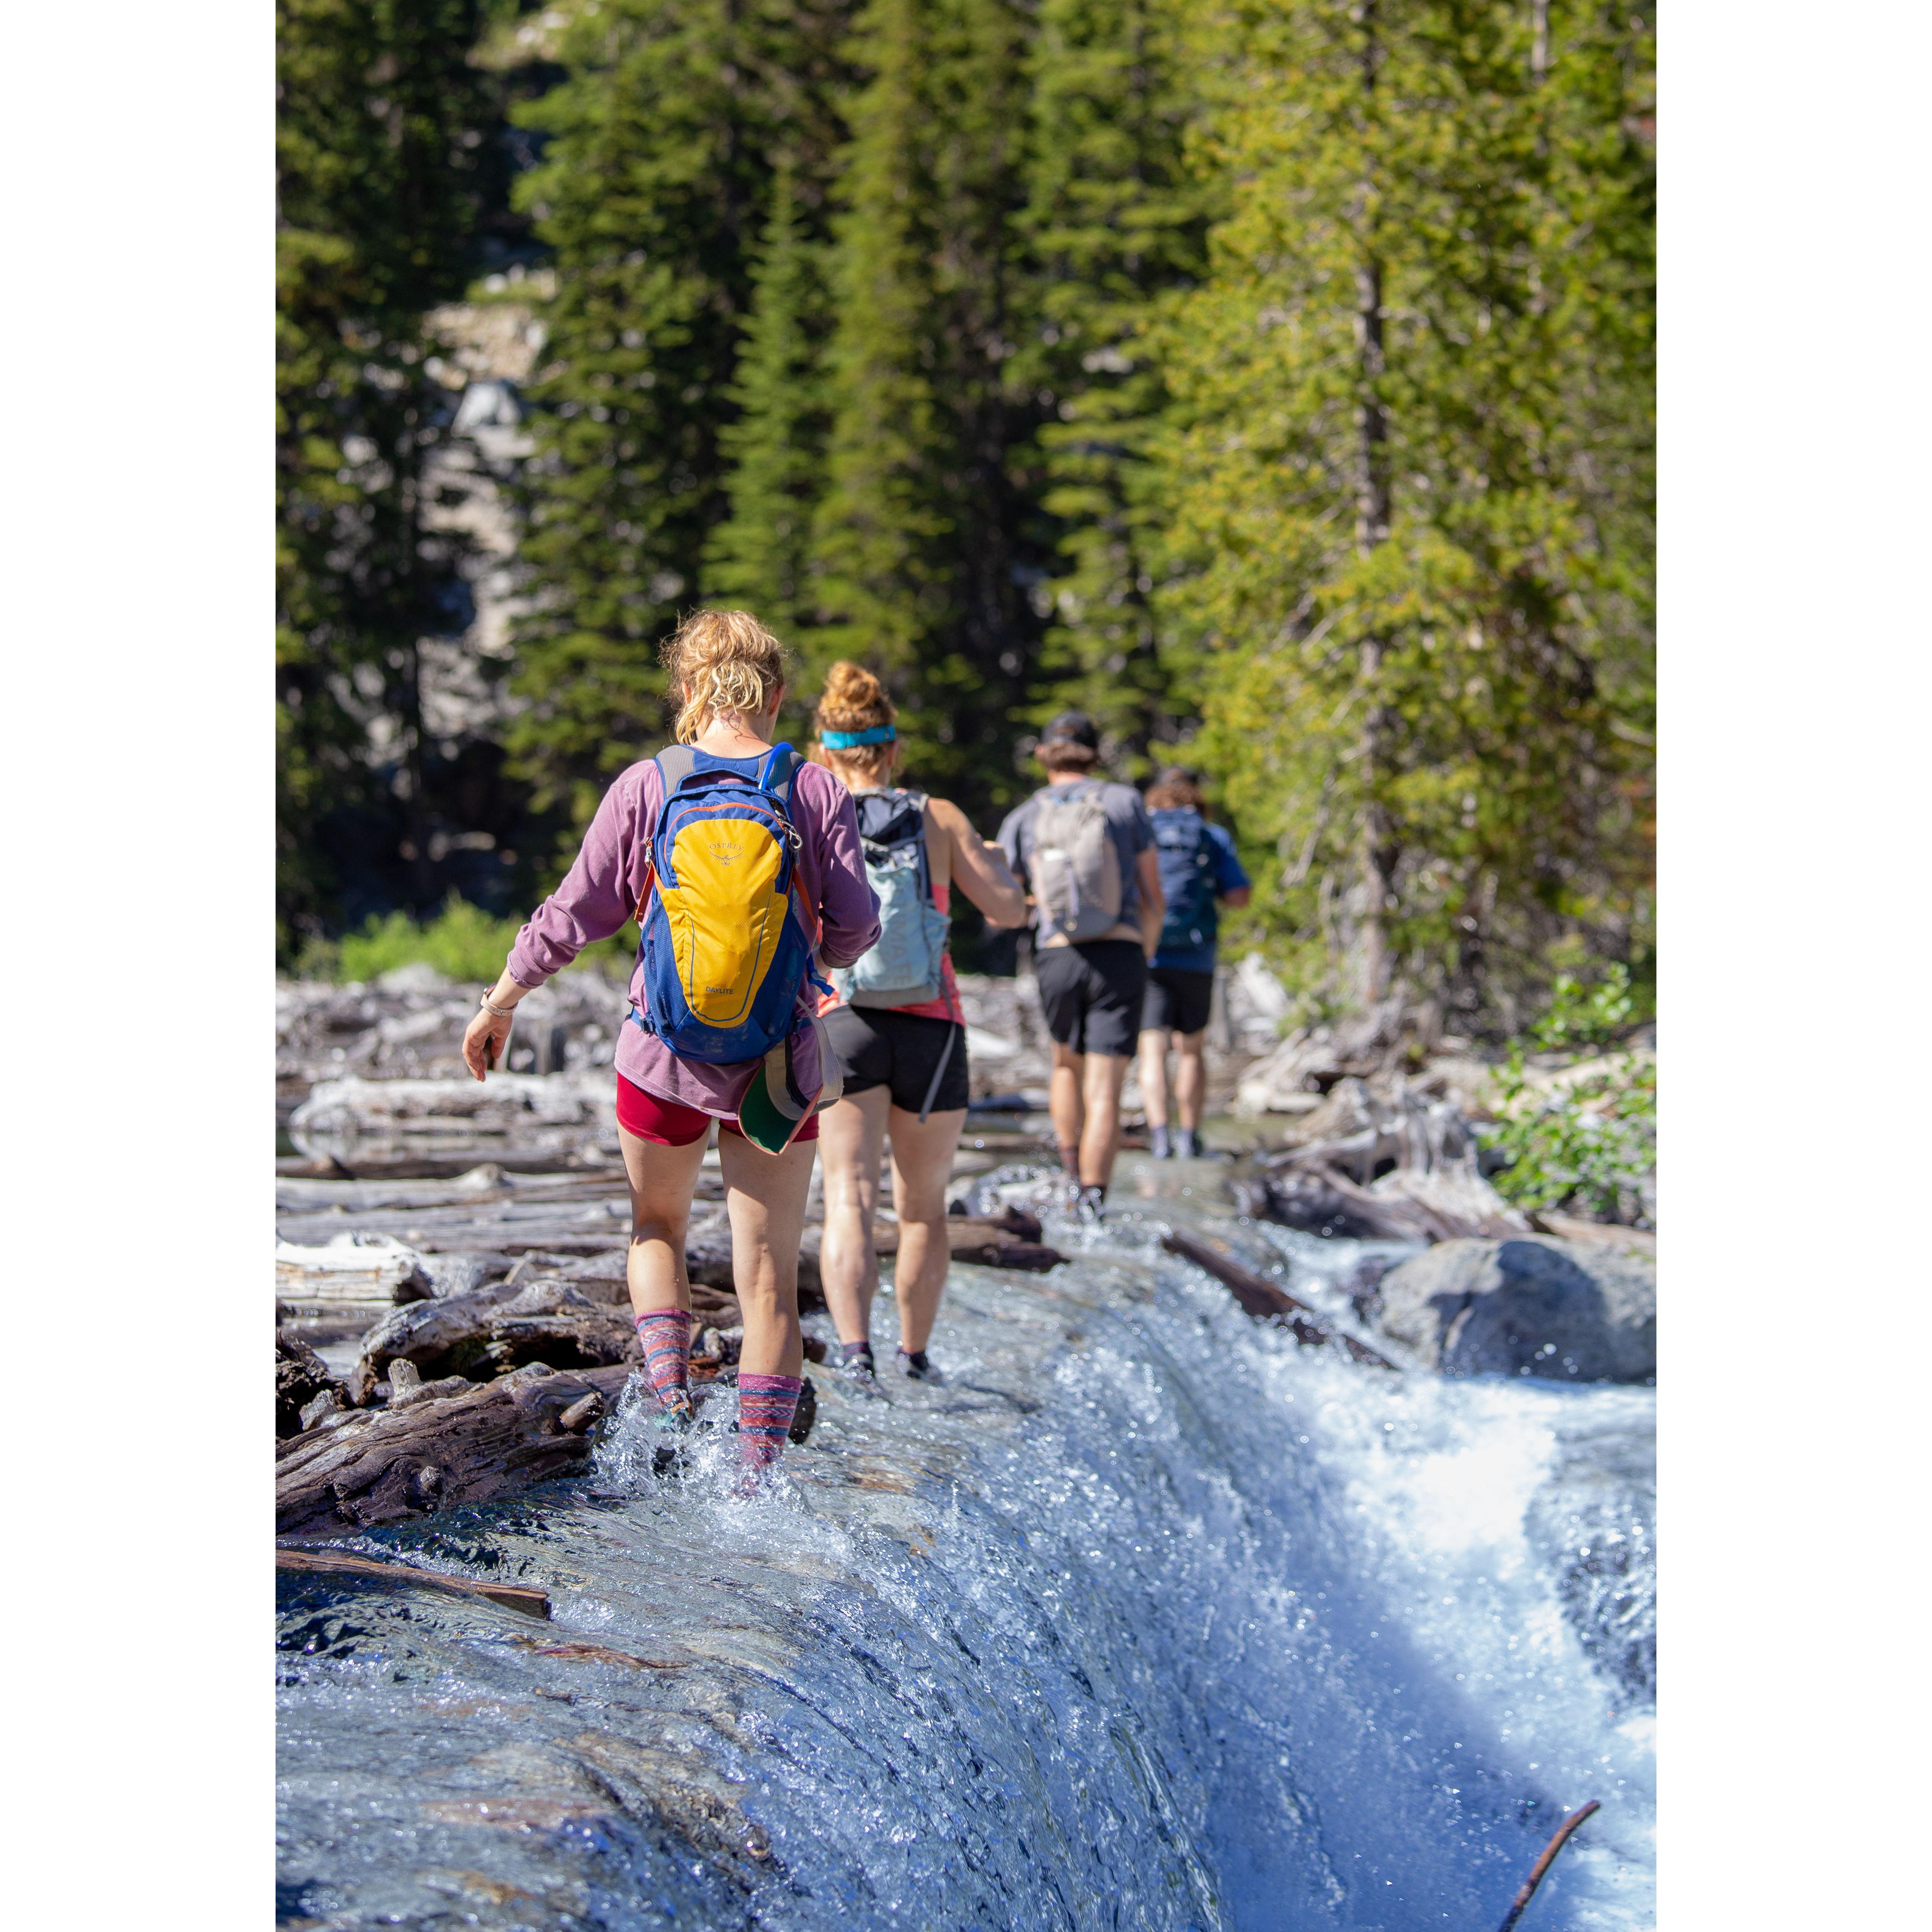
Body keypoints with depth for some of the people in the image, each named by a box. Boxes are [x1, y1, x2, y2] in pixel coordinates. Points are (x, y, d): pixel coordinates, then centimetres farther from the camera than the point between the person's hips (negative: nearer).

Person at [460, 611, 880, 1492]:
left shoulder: (646, 787, -5)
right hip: (780, 1062, 0)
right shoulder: (816, 790, -6)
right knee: (768, 1273, 6)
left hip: (662, 1055, 1)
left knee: (657, 1225, 25)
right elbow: (855, 929, -4)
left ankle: (668, 1385, 3)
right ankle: (754, 1477, 2)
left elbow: (574, 914, -1)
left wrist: (500, 1003, 13)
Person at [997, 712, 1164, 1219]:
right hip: (1120, 956, -2)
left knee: (1067, 1064, 28)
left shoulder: (1022, 819, 6)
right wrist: (1144, 957, 23)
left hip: (1057, 959, 2)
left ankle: (1072, 1173, 21)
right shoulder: (1125, 802, 4)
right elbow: (1154, 899, 6)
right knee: (1104, 1089, -4)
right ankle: (1092, 1202, -16)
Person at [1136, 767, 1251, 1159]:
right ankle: (1189, 1134, 9)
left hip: (1144, 959, -1)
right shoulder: (1215, 839, 7)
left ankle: (1159, 1134, -18)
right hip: (1196, 961, 1)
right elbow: (1239, 897, -1)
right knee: (1191, 1050, 15)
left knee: (1152, 1051, -3)